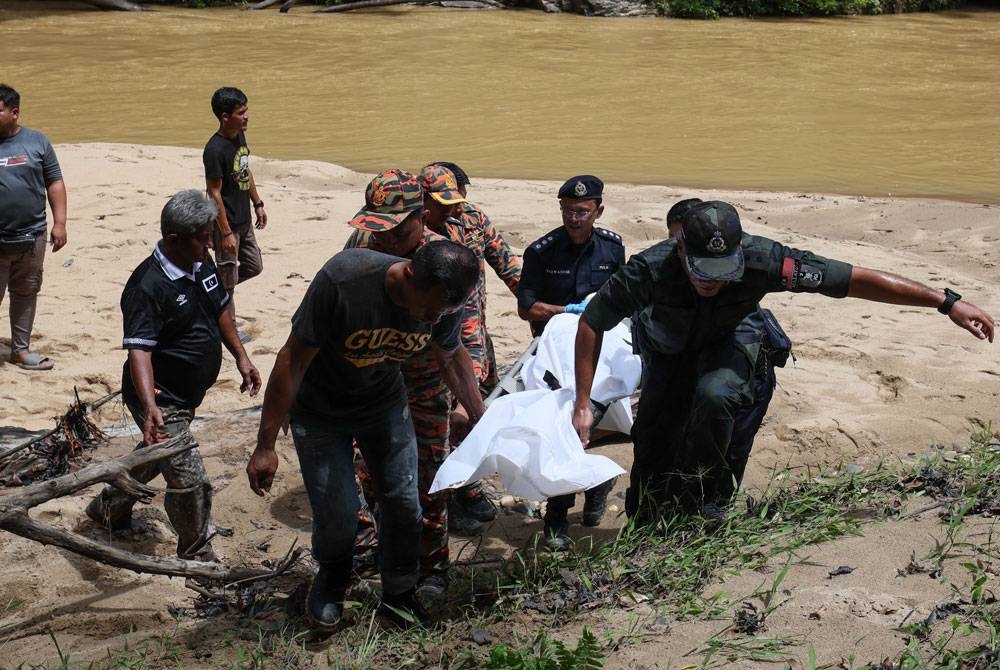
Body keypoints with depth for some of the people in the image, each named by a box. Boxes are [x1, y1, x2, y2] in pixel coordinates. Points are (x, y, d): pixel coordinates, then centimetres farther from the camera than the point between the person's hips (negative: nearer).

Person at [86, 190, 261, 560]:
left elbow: (220, 310, 16)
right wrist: (150, 405, -45)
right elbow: (139, 351, -34)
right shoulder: (148, 286, -27)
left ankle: (110, 508, 53)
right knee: (190, 481, -9)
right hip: (161, 400, -10)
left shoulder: (201, 264, 0)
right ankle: (197, 558, 10)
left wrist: (241, 358, 12)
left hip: (187, 395, 10)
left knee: (157, 456, 29)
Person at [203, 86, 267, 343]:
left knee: (254, 266, 20)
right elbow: (214, 194, -22)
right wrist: (226, 233, -20)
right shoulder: (215, 150, -25)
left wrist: (258, 204, 17)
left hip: (244, 220, 8)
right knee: (228, 279, 6)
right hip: (227, 224, -8)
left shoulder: (239, 136, 1)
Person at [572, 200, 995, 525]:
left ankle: (695, 503, -13)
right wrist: (583, 404, -24)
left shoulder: (761, 260, -37)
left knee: (713, 395, -33)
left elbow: (856, 279, -32)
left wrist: (947, 302, -30)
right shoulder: (651, 269, -36)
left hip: (726, 346, -1)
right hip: (673, 351, 1)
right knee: (651, 444, -4)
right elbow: (592, 323, -22)